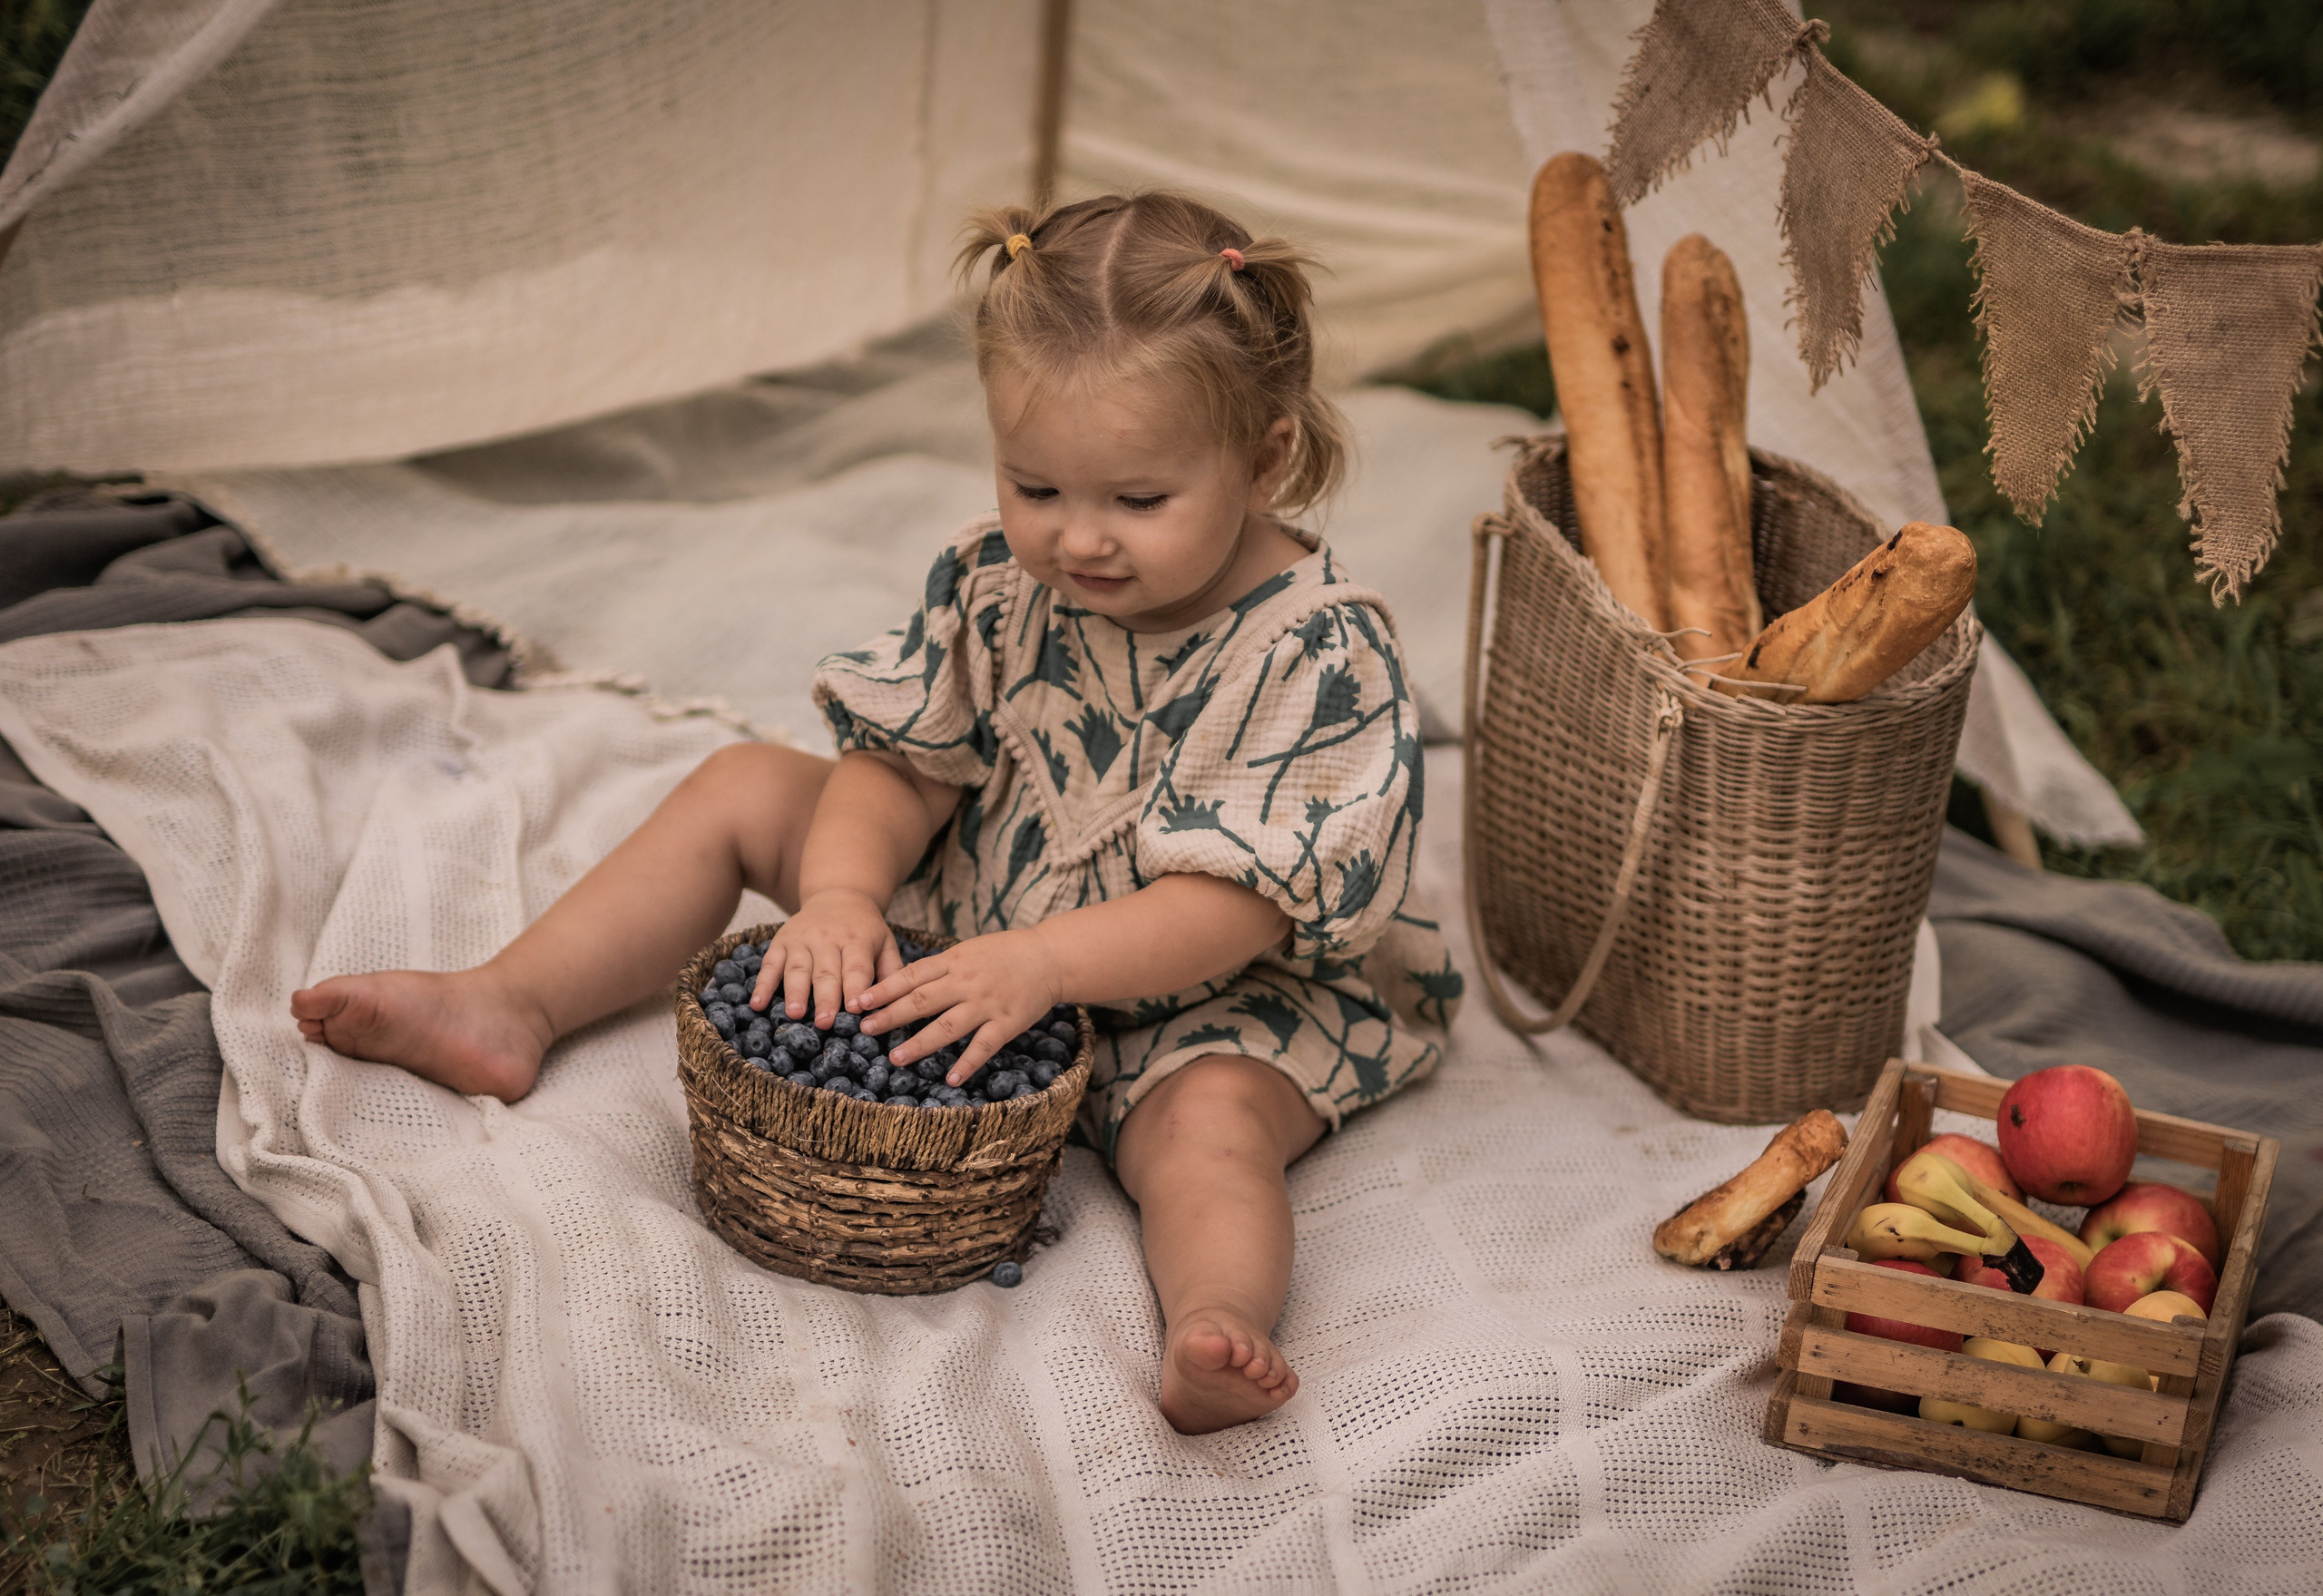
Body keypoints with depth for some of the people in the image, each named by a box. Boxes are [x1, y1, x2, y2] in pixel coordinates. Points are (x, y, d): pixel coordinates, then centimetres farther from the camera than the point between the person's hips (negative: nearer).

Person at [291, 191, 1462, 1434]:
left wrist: (1040, 965, -41)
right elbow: (901, 758, -5)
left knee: (1211, 1121, -38)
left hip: (1202, 995, -5)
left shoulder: (1322, 656, -26)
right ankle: (510, 1007, 1)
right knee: (745, 786, 3)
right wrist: (841, 895, -25)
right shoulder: (999, 579, -10)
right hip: (973, 911, 6)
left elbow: (1240, 903, -31)